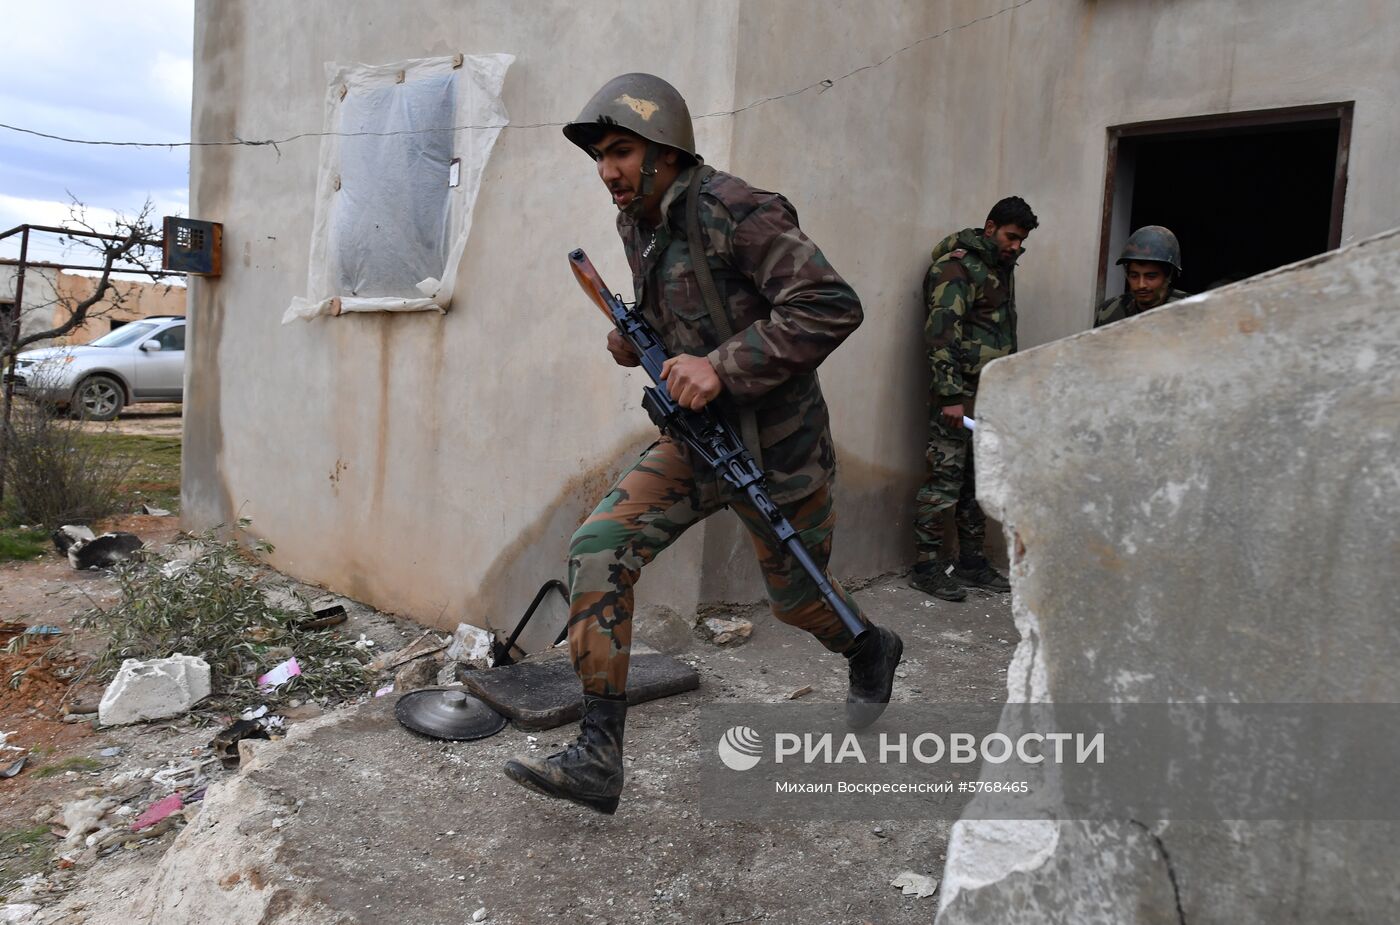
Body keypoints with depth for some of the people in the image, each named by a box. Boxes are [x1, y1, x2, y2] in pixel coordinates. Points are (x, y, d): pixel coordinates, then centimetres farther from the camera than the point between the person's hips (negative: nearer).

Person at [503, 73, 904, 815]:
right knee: (598, 551, -12)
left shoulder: (736, 213, -20)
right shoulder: (637, 224, 5)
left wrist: (721, 367, -30)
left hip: (774, 448, -6)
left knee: (797, 597, 12)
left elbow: (832, 307, -27)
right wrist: (633, 337, 1)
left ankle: (872, 654, 49)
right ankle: (598, 757, -5)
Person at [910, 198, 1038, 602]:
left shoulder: (1001, 268, 20)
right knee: (945, 478, -6)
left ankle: (972, 562, 21)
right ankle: (927, 567, 1)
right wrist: (951, 396, -22)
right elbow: (941, 332, -18)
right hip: (958, 394, -9)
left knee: (979, 481, 12)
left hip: (990, 395, 9)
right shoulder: (957, 267, -9)